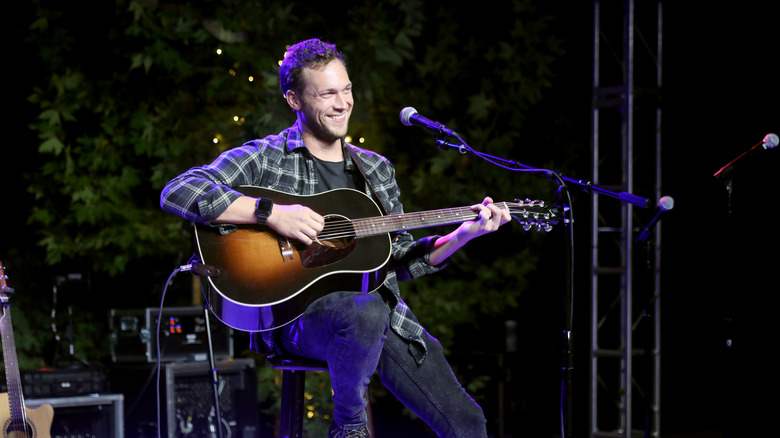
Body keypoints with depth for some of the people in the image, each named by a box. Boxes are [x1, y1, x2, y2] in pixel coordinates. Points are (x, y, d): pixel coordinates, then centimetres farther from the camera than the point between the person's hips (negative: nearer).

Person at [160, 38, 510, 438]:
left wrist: (463, 235, 4)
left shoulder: (376, 169, 20)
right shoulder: (263, 158, 2)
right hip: (295, 312, -4)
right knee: (366, 311, -39)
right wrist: (270, 213, -19)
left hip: (385, 316, 5)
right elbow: (176, 192, -11)